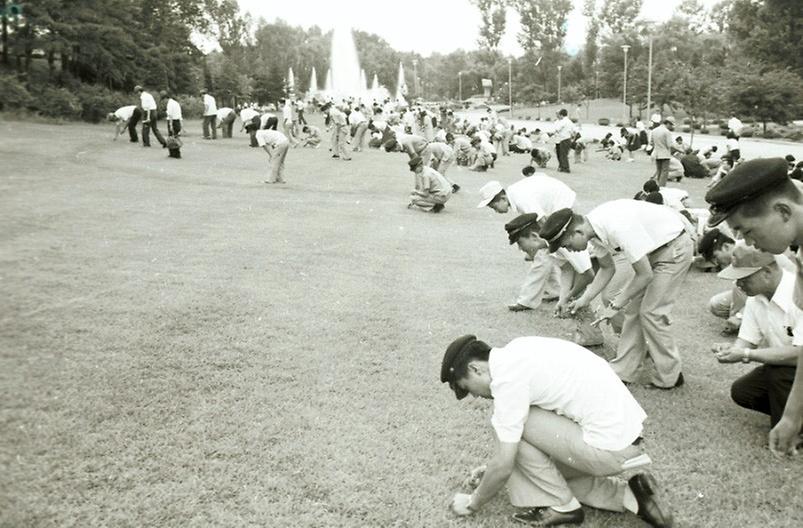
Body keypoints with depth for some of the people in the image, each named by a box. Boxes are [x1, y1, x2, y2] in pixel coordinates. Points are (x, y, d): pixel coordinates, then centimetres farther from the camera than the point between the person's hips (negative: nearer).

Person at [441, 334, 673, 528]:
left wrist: (472, 503, 4)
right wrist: (495, 466, 32)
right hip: (625, 428, 10)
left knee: (514, 426, -7)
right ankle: (631, 496, 15)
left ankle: (561, 506, 7)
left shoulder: (506, 378, -18)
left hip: (610, 447, -10)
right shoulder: (516, 352, 9)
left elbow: (504, 467, -13)